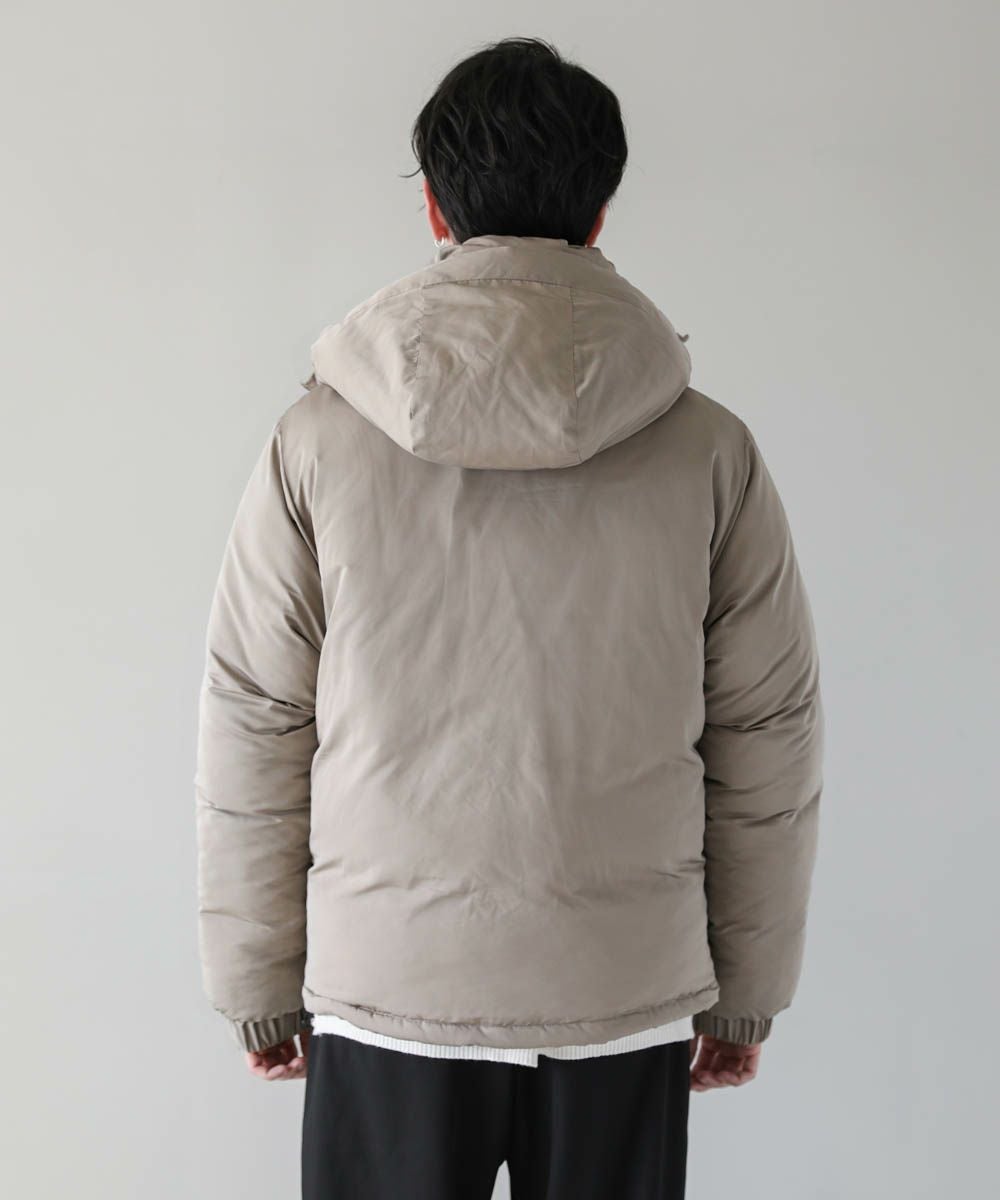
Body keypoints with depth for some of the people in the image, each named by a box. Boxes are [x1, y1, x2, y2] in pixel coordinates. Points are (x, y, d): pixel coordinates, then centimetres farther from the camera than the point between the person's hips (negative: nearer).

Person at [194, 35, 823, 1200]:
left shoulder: (318, 440, -8)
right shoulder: (710, 450, -6)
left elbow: (252, 739, -4)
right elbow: (768, 746, -1)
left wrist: (258, 985, 8)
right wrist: (746, 993, 11)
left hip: (385, 996, 0)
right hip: (628, 1001, 1)